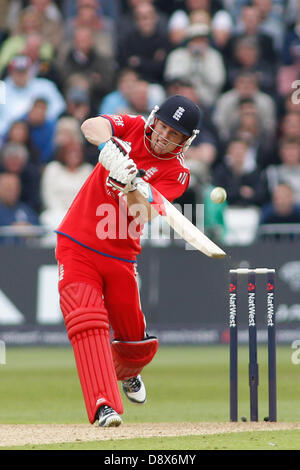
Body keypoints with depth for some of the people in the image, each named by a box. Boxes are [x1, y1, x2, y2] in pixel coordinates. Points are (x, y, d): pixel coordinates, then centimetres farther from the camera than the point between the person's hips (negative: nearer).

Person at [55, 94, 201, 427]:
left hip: (120, 257, 2)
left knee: (139, 345, 10)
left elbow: (144, 214, -21)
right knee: (87, 322, -21)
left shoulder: (177, 174, -4)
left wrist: (131, 187, -41)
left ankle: (127, 372, 46)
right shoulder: (132, 128, -1)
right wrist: (108, 146, -43)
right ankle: (104, 406, -27)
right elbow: (91, 126, -22)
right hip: (77, 246, -2)